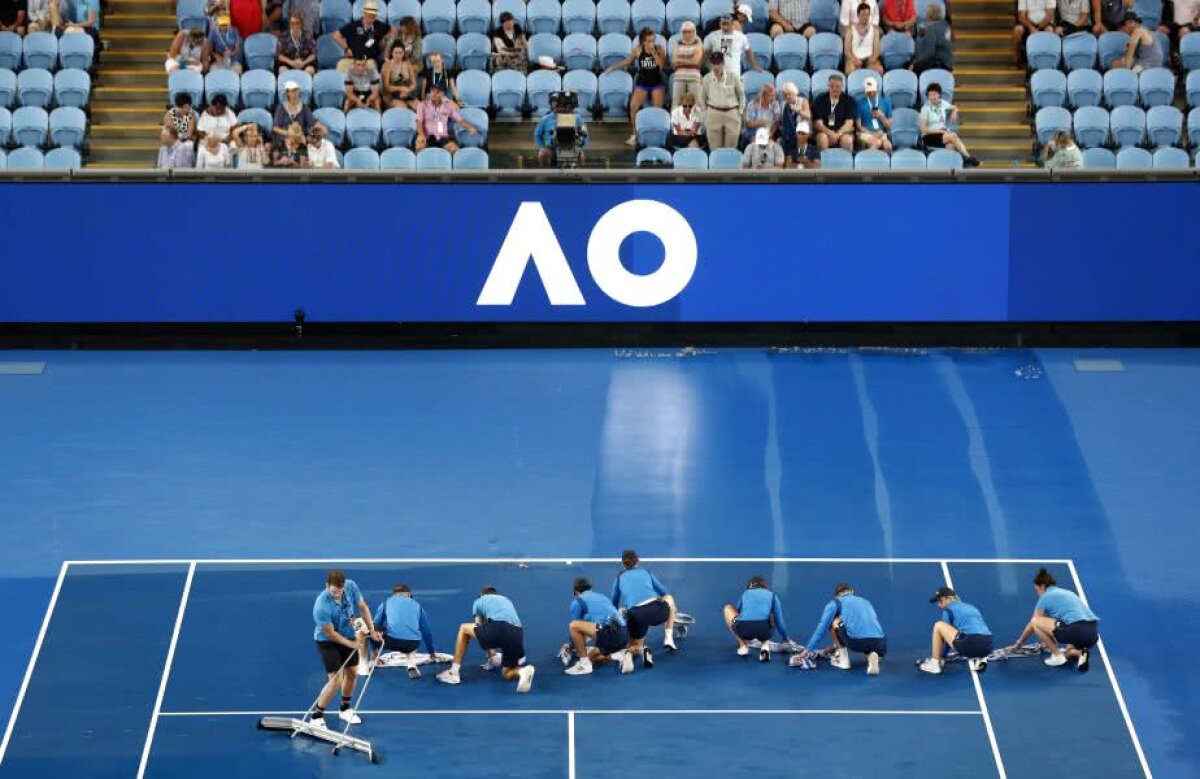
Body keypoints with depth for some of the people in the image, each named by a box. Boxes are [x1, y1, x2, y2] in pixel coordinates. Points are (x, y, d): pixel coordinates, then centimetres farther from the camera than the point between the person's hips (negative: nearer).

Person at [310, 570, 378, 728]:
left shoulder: (351, 586, -20)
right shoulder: (321, 606, -35)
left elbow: (362, 607, -3)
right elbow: (330, 633, -25)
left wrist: (372, 630, -4)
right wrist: (351, 644, -17)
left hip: (349, 636, 6)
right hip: (327, 642, -6)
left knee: (352, 673, 12)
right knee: (336, 679, -14)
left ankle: (345, 709, 33)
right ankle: (316, 716, 0)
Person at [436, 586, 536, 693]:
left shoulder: (479, 601, 30)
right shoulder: (507, 600, 40)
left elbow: (480, 629, 31)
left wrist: (491, 655, 40)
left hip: (498, 628, -4)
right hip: (517, 634, 4)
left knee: (464, 629, 23)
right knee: (507, 674, 21)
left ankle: (454, 673, 20)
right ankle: (523, 671, -15)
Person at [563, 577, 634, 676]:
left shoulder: (577, 601, 10)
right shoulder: (602, 596, 31)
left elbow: (575, 627, 13)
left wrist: (572, 646, 33)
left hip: (609, 633, -8)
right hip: (623, 635, 8)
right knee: (592, 658, 25)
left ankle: (584, 664, -5)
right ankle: (620, 655, 3)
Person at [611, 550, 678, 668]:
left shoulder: (619, 578, 20)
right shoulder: (645, 572, 23)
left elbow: (614, 603, 27)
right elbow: (664, 593, 33)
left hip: (636, 616, 0)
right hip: (657, 611, 0)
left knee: (635, 647, 26)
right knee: (669, 599, 35)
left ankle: (642, 650, -12)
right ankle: (668, 639, 24)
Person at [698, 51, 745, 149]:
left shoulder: (733, 77, -3)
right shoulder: (707, 79, -1)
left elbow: (741, 95, 9)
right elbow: (702, 98, 12)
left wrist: (740, 111, 5)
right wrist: (705, 113, 9)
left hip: (732, 114, 0)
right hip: (714, 114, 0)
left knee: (731, 147, 2)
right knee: (715, 148, 1)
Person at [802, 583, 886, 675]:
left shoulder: (835, 603, 19)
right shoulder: (866, 602, 34)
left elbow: (821, 629, 14)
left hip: (857, 641, -4)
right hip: (879, 642, 4)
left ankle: (843, 659, 17)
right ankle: (872, 656, 3)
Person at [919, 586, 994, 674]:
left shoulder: (948, 610, 10)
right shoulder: (970, 607, 29)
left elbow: (946, 636, 15)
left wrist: (942, 657, 27)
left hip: (971, 645, -7)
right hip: (987, 646, 7)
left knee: (938, 625, 7)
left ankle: (934, 664, 11)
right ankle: (979, 660, 12)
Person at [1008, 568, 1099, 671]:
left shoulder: (1046, 597, 9)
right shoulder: (1067, 593, 29)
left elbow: (1031, 626, 16)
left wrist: (1017, 644, 30)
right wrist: (1049, 641, 52)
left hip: (1077, 631, -8)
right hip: (1093, 633, 8)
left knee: (1035, 622, 4)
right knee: (1067, 653, 36)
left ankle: (1057, 656, 4)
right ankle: (1080, 653, 2)